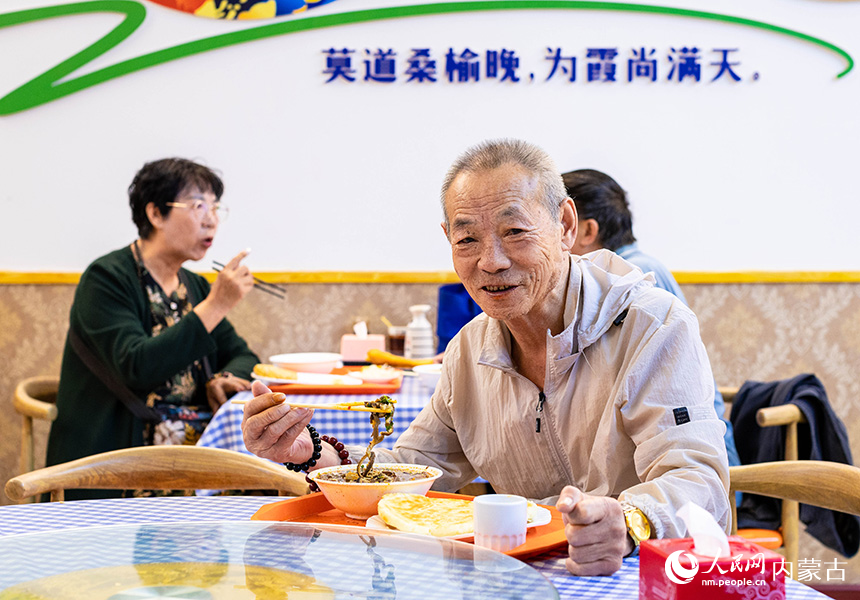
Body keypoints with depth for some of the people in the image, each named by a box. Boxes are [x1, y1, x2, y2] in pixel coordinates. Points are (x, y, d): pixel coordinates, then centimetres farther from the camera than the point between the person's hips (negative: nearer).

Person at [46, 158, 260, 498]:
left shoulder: (194, 287, 16)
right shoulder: (106, 278, -6)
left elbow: (242, 356, 21)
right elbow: (137, 367, -20)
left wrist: (225, 380, -4)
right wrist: (215, 306, -21)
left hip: (198, 443, 7)